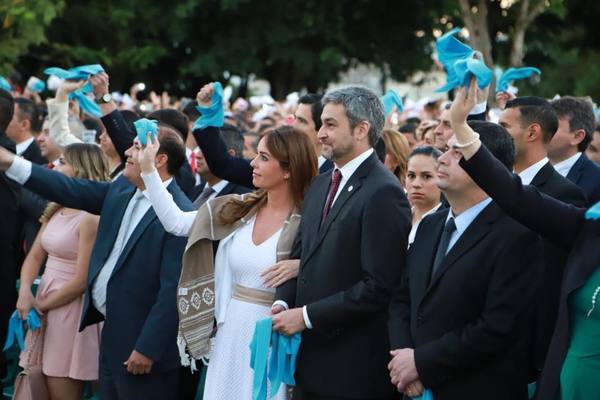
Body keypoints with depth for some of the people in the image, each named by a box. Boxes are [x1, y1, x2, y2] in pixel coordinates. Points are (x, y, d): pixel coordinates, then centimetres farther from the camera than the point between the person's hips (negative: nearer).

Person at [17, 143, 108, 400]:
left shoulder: (90, 218, -16)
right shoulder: (56, 211, 9)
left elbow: (81, 281, -17)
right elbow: (35, 256, 9)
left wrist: (42, 306, -8)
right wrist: (25, 291, -9)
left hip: (70, 309, -8)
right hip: (45, 305, 8)